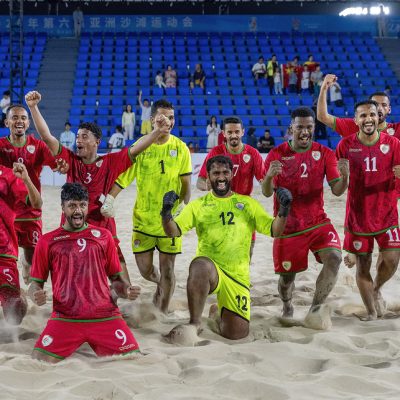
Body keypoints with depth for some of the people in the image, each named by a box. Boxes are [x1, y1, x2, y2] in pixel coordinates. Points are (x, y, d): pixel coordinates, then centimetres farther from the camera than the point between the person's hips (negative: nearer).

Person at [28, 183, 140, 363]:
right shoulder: (48, 241, 10)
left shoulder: (103, 236, 13)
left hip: (105, 316, 1)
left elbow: (116, 277, 16)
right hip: (64, 319, -1)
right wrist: (36, 296, -12)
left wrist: (127, 291, -6)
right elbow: (36, 282, 12)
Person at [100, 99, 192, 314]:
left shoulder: (180, 148, -2)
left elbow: (186, 183, 1)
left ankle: (162, 314, 19)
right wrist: (109, 198, -23)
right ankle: (161, 285, 42)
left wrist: (184, 206, -14)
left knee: (167, 268, 3)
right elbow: (123, 176, -9)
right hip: (143, 217, 0)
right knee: (144, 268, 6)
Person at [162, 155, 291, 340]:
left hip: (238, 275, 2)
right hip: (209, 269, -2)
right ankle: (194, 323, -23)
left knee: (237, 333, -4)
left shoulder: (247, 203, 14)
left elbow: (274, 230, 9)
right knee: (200, 265, -40)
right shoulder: (198, 205, 10)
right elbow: (174, 231, 0)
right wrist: (167, 213, -21)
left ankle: (218, 314, 32)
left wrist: (284, 209, -10)